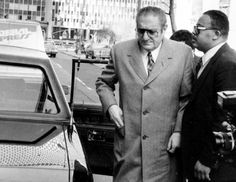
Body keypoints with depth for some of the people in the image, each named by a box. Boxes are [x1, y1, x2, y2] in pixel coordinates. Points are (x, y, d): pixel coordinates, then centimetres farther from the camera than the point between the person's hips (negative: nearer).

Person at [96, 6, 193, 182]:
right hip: (128, 142, 2)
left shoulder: (183, 53, -1)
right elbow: (103, 83, 17)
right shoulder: (120, 51, 3)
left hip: (165, 145, -1)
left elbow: (187, 98, 2)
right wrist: (111, 105, -1)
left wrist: (179, 131, -5)